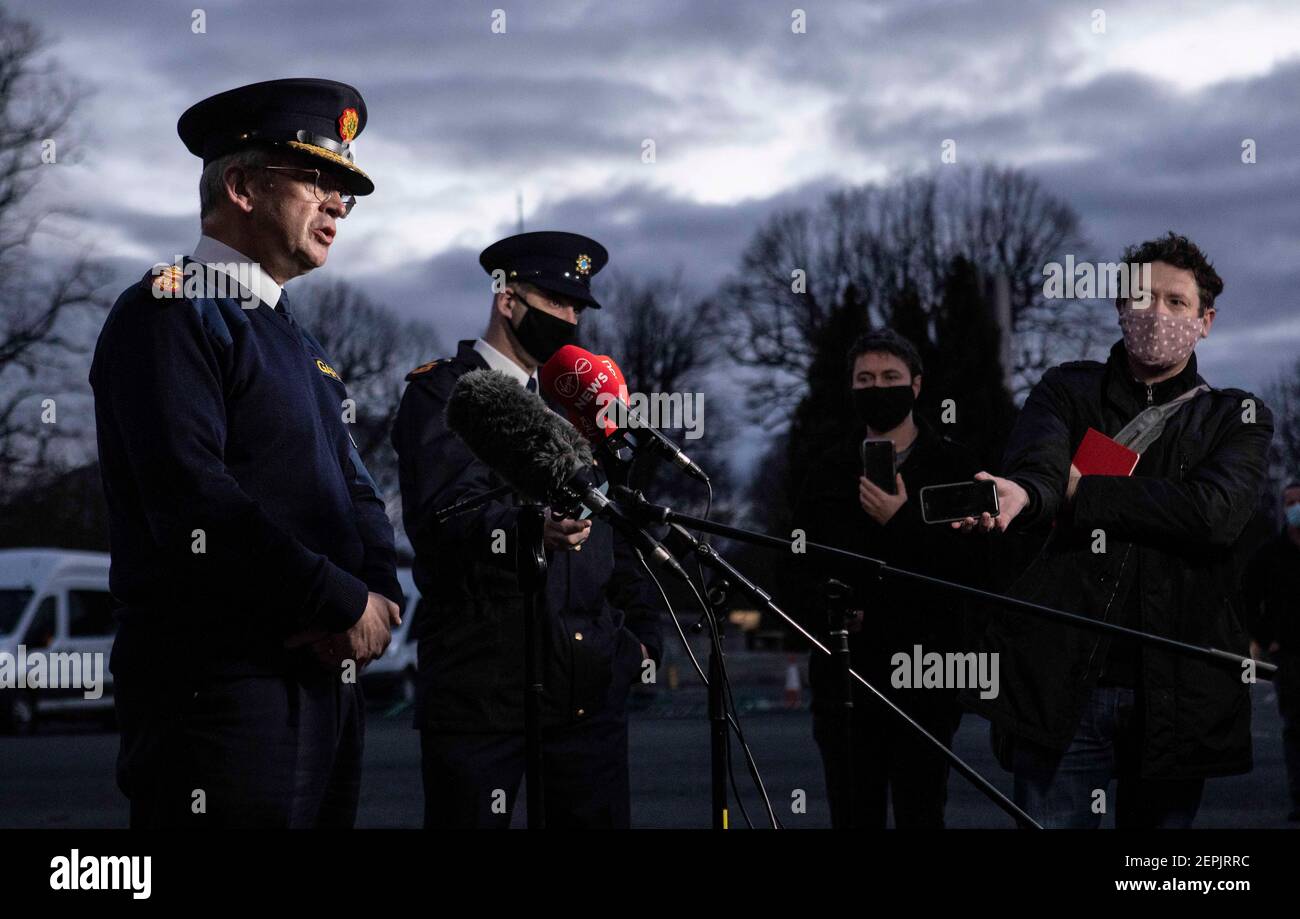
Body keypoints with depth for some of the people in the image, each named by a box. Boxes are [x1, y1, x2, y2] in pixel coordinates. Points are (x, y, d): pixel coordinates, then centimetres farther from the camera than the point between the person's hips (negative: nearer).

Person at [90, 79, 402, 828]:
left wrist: (381, 594, -4)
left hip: (326, 677, 9)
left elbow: (355, 489, 19)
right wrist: (345, 604, -16)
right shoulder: (172, 311, -9)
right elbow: (192, 500, -21)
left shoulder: (297, 343, 21)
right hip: (219, 683, -9)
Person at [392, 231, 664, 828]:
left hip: (592, 685, 6)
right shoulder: (442, 393, -1)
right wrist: (530, 529, -38)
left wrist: (642, 632, 12)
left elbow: (617, 530, 23)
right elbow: (442, 515, -19)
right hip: (481, 684, -6)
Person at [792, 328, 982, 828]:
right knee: (853, 816, 2)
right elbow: (799, 569, 15)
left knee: (921, 814, -3)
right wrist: (827, 609, -4)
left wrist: (902, 521, -15)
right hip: (844, 671, 3)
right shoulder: (828, 472, 14)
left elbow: (974, 564, -6)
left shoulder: (952, 465, 4)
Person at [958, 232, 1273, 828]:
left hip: (1176, 695, 1)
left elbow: (1215, 511, -9)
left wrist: (1082, 492, -9)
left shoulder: (1238, 419, 12)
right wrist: (1018, 494, -36)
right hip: (1062, 686, -1)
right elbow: (1037, 461, -11)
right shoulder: (1067, 392, 12)